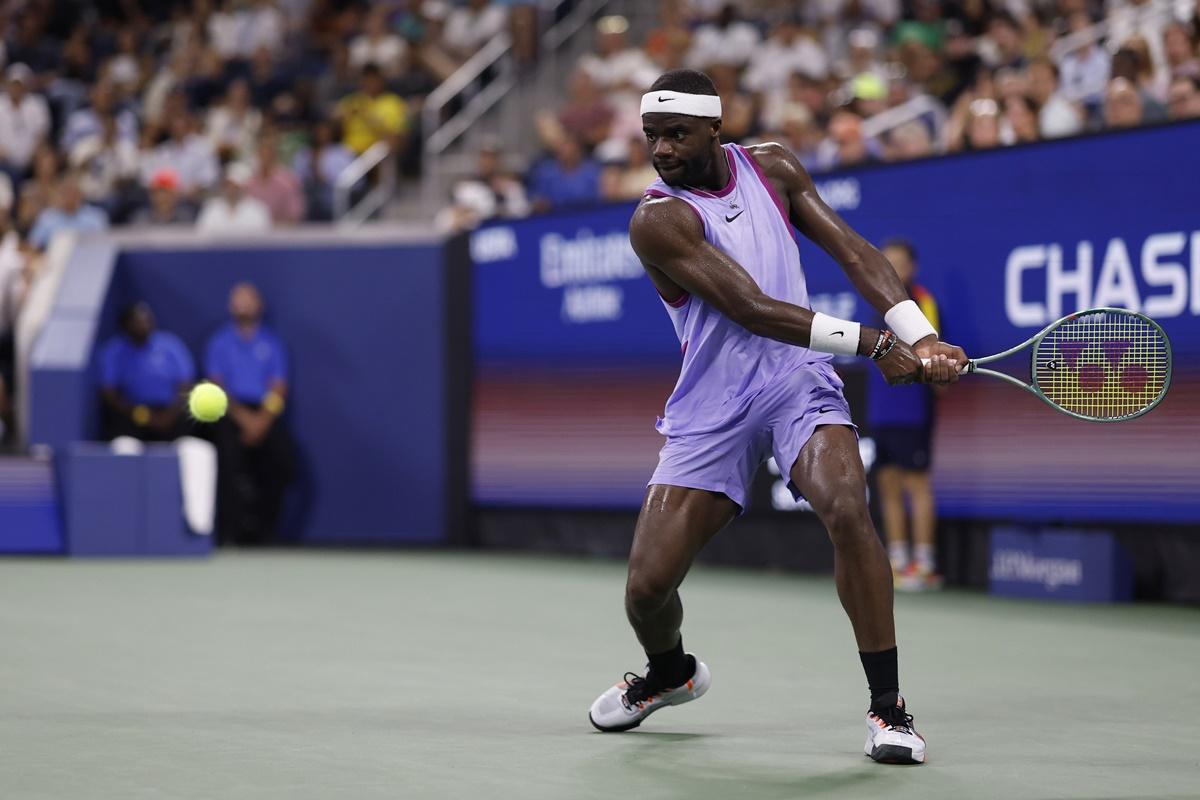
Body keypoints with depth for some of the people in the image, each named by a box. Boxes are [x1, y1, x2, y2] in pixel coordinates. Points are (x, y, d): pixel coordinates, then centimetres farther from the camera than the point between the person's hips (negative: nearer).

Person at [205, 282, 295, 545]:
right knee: (230, 455, -29)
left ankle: (262, 529, -10)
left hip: (263, 415, 1)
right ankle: (229, 532, -27)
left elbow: (279, 389, 6)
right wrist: (242, 416, -11)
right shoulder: (219, 343, 12)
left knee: (281, 453, -24)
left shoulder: (271, 343, 13)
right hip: (231, 413, -1)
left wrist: (262, 420, -11)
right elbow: (216, 386, 3)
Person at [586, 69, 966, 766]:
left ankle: (888, 707, -18)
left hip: (800, 382, 2)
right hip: (713, 411, -1)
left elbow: (853, 251, 1)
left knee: (847, 509, -28)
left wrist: (921, 338, -14)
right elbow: (752, 309, -22)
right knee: (648, 583, -6)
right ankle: (671, 671, 33)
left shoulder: (772, 167, 2)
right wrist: (872, 343, -26)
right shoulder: (658, 220, -14)